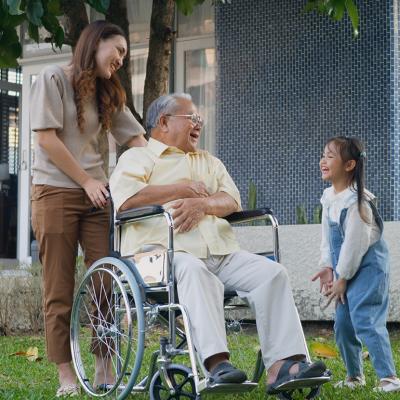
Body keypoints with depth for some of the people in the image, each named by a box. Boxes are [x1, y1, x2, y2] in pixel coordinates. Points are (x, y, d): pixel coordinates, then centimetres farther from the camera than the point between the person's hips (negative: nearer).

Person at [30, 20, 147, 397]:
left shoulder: (108, 94, 18)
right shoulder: (53, 79, -2)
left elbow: (137, 139, 11)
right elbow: (47, 139, -9)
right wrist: (87, 181, -8)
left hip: (97, 195, 6)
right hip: (55, 192, -6)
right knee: (59, 291, -3)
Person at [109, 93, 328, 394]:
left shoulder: (209, 162, 32)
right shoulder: (137, 158, 16)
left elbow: (232, 201, 15)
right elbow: (126, 199, -7)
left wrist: (202, 203, -9)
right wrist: (184, 188, 1)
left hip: (222, 253, 5)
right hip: (165, 252, -5)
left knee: (272, 272, -19)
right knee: (194, 271, -39)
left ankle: (283, 364, -30)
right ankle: (217, 363, -48)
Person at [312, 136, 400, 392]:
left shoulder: (356, 201, -22)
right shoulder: (329, 197, 6)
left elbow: (354, 243, -20)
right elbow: (328, 236, 15)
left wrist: (342, 278, -14)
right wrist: (328, 267, 6)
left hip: (367, 267, -9)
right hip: (346, 268, 9)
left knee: (364, 320, -18)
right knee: (343, 325, 9)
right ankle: (355, 376, 24)